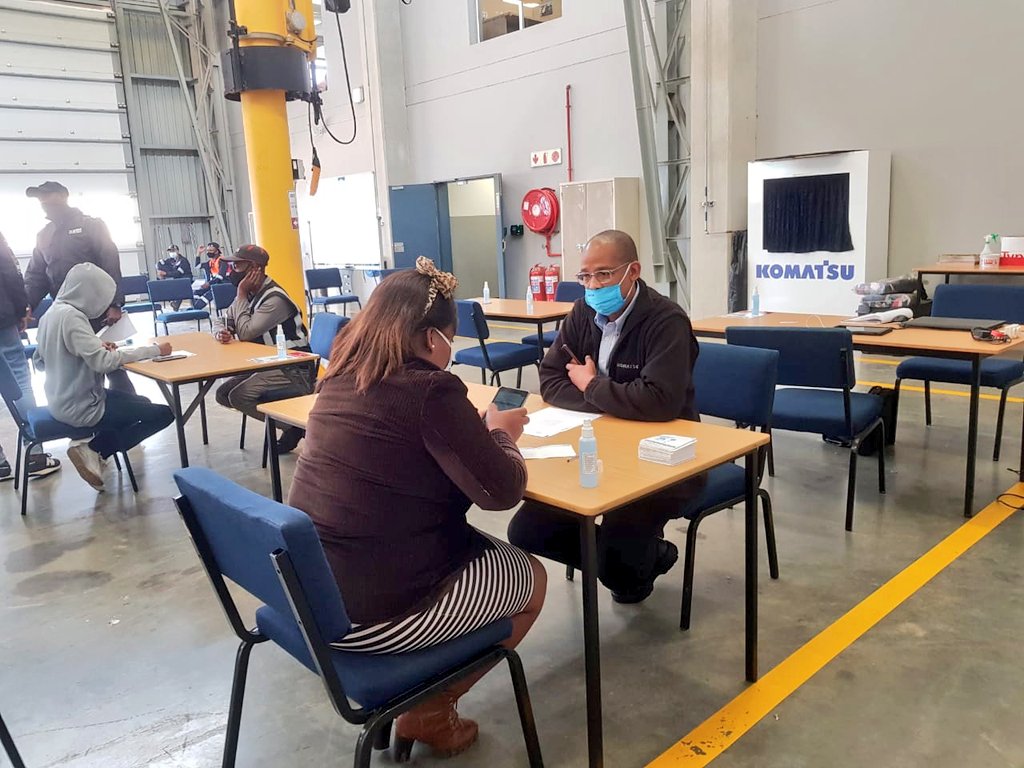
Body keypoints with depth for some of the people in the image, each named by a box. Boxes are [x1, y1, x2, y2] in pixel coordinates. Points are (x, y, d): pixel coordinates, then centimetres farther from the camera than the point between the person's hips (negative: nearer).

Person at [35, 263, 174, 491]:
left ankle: (91, 449, 10)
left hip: (62, 401, 10)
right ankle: (94, 449, -5)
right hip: (79, 407, -10)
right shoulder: (71, 316, -22)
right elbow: (102, 362, -31)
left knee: (142, 403, 25)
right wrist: (154, 350, -24)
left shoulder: (52, 312, 6)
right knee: (165, 413, -6)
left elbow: (41, 359, 17)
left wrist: (98, 347, 8)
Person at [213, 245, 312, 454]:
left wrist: (241, 295, -14)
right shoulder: (251, 294, 8)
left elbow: (246, 332, -24)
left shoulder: (275, 298, -21)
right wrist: (222, 333, -12)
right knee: (223, 394, 3)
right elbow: (225, 323, 13)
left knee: (239, 396, -21)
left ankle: (297, 425, -9)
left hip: (293, 372, -10)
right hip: (267, 366, 10)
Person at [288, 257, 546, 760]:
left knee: (490, 553, 26)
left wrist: (477, 429, 11)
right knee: (531, 578, 15)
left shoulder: (340, 378, 5)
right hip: (371, 611, -8)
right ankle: (427, 712, 23)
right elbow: (502, 490, -15)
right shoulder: (429, 390, -20)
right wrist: (500, 435, 5)